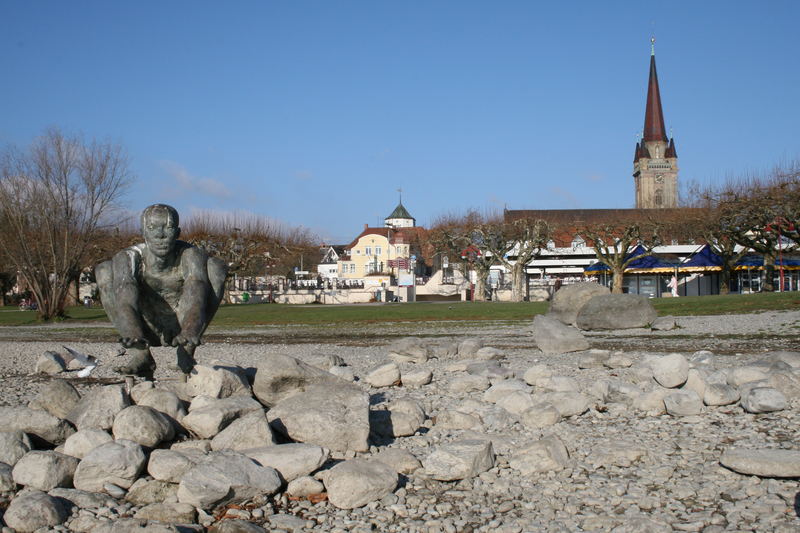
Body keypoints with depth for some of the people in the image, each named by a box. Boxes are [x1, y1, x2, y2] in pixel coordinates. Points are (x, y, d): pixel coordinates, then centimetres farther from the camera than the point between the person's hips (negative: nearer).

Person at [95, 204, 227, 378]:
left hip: (181, 326, -1)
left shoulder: (191, 255, -20)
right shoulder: (128, 258, -18)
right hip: (147, 331, 1)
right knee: (104, 271, -17)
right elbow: (125, 301, -36)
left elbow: (196, 297, -38)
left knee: (215, 266, -22)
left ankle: (186, 350, -20)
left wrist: (189, 332, -58)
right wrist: (133, 334, -57)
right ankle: (138, 354, -17)